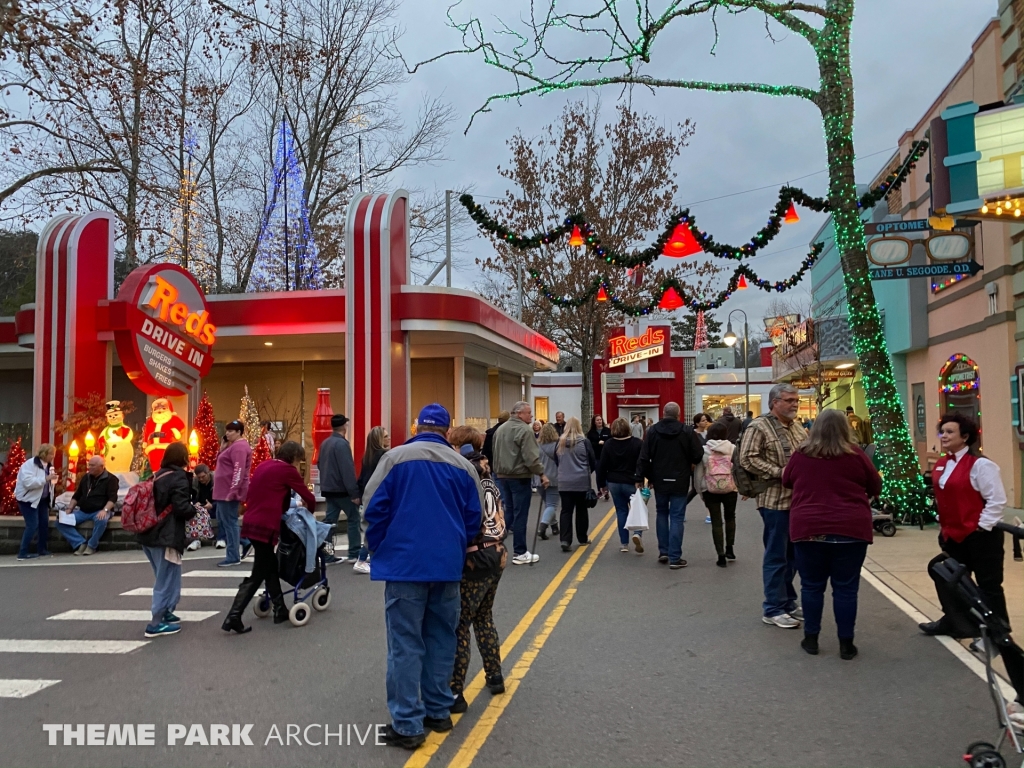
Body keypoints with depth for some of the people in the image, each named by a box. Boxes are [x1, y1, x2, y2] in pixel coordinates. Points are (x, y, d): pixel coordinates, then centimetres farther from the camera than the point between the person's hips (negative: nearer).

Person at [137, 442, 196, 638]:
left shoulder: (158, 476, 10)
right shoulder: (179, 477, -13)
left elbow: (156, 503, 13)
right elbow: (181, 508, -21)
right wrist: (194, 511, -2)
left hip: (150, 534, 8)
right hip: (166, 537, -8)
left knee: (164, 578, 21)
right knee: (167, 580, 1)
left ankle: (164, 613, 28)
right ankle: (156, 624, 4)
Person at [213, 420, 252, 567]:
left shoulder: (239, 446, -16)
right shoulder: (234, 446, 17)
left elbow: (238, 471, -24)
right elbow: (223, 463, 21)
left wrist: (232, 492, -27)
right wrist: (223, 448, 7)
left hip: (230, 491, -11)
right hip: (224, 491, 11)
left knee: (229, 522, -5)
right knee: (222, 521, 15)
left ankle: (233, 557, 1)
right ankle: (244, 543, 20)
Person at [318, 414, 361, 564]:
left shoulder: (325, 443, 10)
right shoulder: (342, 443, -18)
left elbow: (319, 464, 19)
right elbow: (348, 470, -22)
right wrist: (354, 492, -21)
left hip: (328, 488, 8)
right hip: (341, 490, -8)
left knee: (329, 520, 7)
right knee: (354, 519, 3)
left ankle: (327, 556, 7)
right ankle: (354, 553, 6)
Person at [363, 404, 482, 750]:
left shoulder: (395, 458, -6)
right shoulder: (463, 466, 3)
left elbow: (375, 508, -7)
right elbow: (473, 518, 6)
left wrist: (377, 549, 9)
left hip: (405, 563, -3)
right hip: (448, 565, 3)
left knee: (406, 645, 2)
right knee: (441, 639, 16)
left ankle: (408, 725, 5)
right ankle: (438, 711, 24)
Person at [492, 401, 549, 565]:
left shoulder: (500, 429, 13)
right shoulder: (525, 430, -15)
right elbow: (531, 457, -20)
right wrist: (542, 473, -12)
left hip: (502, 476, 8)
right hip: (519, 477, -8)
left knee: (506, 512, 16)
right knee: (520, 515, -2)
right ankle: (520, 553, 4)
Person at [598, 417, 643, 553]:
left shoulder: (608, 444, -2)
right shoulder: (638, 443, -7)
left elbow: (602, 466, 0)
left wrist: (601, 484, 7)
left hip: (614, 483, 2)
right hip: (632, 483, -2)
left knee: (621, 511, 11)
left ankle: (624, 543, 10)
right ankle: (637, 534, -14)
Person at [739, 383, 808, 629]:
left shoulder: (797, 427, 14)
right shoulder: (759, 427, -10)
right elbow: (748, 459, -18)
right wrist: (780, 473, -20)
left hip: (798, 499, 8)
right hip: (775, 501, -8)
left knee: (793, 554, 15)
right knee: (776, 556, 0)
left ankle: (788, 602, 29)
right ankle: (773, 610, 11)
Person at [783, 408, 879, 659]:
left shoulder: (801, 453, 1)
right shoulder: (854, 454, -3)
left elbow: (786, 481, 17)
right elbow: (876, 487, 9)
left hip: (808, 528, 1)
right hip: (850, 528, -1)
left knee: (812, 585, 12)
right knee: (846, 588, 7)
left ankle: (811, 639, 19)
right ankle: (846, 644, 14)